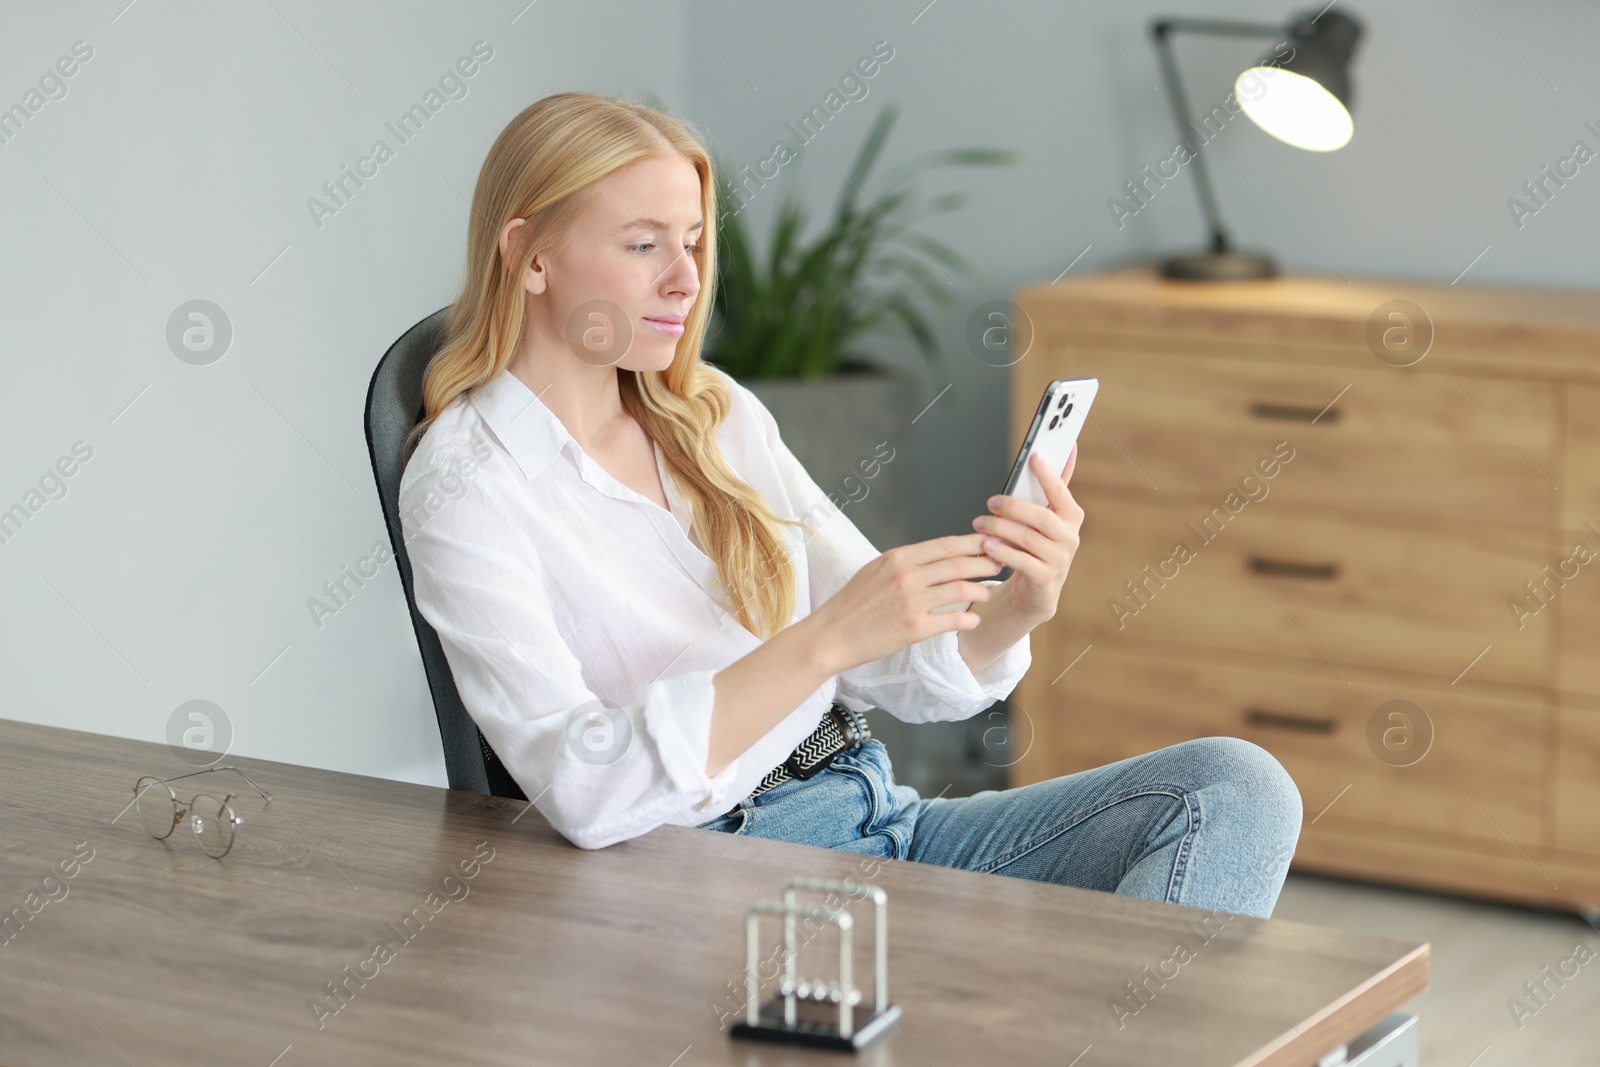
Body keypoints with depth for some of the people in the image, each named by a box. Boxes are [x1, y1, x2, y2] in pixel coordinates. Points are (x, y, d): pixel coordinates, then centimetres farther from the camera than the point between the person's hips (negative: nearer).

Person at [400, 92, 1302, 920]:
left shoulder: (719, 417, 13)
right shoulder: (466, 485, -7)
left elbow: (909, 674, 11)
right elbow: (582, 788, -21)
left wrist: (1022, 605, -10)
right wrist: (827, 639, -28)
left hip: (880, 822, 8)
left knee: (1236, 786, -13)